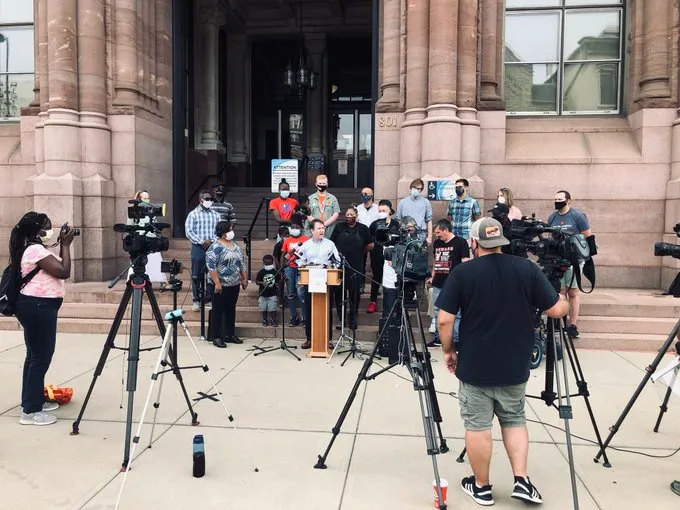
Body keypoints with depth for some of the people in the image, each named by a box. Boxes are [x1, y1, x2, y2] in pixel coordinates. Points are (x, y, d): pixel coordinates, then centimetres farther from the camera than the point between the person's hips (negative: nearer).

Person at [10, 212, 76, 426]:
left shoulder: (35, 248, 14)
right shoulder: (35, 250, -17)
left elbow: (58, 267, 19)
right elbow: (64, 272, -21)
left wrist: (62, 245, 9)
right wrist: (66, 244, -13)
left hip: (37, 306, 11)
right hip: (37, 307, -11)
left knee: (36, 355, 16)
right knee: (41, 357, -7)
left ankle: (35, 401, 27)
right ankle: (30, 411, -1)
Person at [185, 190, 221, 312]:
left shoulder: (216, 215, 9)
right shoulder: (193, 214, 1)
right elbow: (188, 232, -6)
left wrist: (212, 241, -10)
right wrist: (201, 241, -15)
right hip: (198, 248, -2)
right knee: (196, 276, 3)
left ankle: (209, 300, 14)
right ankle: (196, 300, 14)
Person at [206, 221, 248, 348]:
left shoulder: (236, 246, 11)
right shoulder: (215, 247, -13)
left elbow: (242, 264, 18)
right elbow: (211, 267, -19)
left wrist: (244, 279, 14)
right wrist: (217, 283, -22)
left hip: (234, 285, 7)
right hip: (221, 285, -7)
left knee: (231, 310, 13)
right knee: (218, 311, 1)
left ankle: (230, 335, 22)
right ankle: (216, 337, 8)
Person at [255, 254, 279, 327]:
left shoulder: (275, 272, -1)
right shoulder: (261, 272, -5)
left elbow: (278, 281, 7)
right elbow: (257, 281, -2)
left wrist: (277, 283, -14)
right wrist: (262, 283, -19)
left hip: (272, 294, 0)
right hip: (263, 294, 0)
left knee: (272, 309, -2)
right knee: (263, 309, 6)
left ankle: (273, 320, 15)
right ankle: (264, 320, 24)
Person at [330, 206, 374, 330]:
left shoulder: (363, 229, 5)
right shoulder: (339, 227, 6)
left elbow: (370, 245, 11)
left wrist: (360, 253, 13)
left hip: (356, 267, 0)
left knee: (354, 294, 4)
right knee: (339, 293, 2)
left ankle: (353, 320, 15)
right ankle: (341, 319, 13)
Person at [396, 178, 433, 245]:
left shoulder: (426, 202, 8)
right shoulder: (403, 202, 11)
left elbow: (429, 220, 6)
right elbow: (398, 220, 13)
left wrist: (429, 236, -1)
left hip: (421, 235, -1)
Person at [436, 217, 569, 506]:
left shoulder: (462, 273, -11)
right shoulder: (528, 269, -5)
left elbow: (444, 320, -13)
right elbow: (557, 311, -2)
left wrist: (448, 350, 2)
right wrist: (565, 299, 21)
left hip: (474, 366, -2)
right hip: (515, 367, 3)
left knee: (477, 426, 10)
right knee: (514, 420, 22)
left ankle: (481, 487, 23)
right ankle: (522, 481, 16)